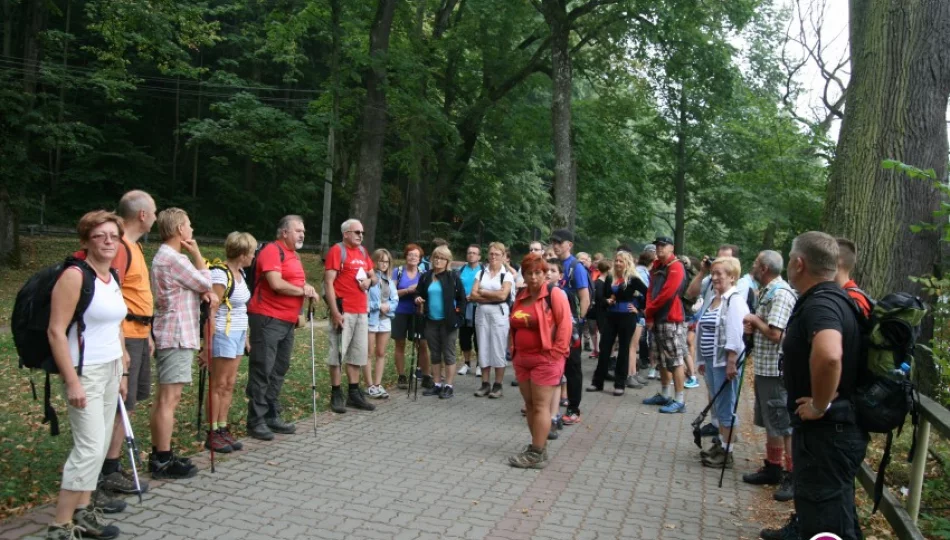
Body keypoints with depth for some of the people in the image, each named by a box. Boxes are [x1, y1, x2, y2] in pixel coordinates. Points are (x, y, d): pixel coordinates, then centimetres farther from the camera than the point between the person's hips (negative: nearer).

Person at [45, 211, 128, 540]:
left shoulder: (112, 278, 10)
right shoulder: (75, 276, -14)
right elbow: (56, 331, -18)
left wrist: (123, 371, 17)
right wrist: (72, 381, -20)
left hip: (111, 369, 8)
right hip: (86, 372, -8)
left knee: (99, 445, 11)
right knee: (90, 446, -8)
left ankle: (82, 512, 24)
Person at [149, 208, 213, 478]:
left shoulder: (166, 256, 17)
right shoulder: (172, 258, -16)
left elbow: (195, 285, 17)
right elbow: (206, 282, -9)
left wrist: (205, 292, -4)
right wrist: (196, 253, 0)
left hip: (171, 335, 11)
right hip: (176, 336, -11)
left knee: (164, 398, 14)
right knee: (170, 398, -7)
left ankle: (158, 455, 22)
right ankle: (164, 461, -3)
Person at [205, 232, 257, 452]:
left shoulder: (240, 273, 10)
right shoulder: (220, 274, -16)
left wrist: (246, 335, 16)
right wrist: (208, 345, -20)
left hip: (238, 334, 8)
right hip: (223, 334, -8)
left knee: (229, 385, 12)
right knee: (218, 385, 1)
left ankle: (223, 429, 20)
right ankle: (213, 434, 10)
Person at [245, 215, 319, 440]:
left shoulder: (294, 255, 18)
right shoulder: (272, 250, -11)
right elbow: (276, 284, -22)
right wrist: (304, 291, -9)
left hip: (287, 321, 9)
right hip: (267, 319, -9)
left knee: (279, 370, 12)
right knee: (262, 371, -4)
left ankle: (272, 417, 21)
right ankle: (256, 421, 2)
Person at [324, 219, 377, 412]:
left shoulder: (362, 251, 15)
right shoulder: (337, 250, -7)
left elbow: (373, 275, 27)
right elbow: (328, 282, -13)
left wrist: (368, 281, 2)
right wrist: (334, 311, -19)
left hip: (362, 310, 8)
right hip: (343, 310, -8)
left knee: (358, 353, 12)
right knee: (338, 353, -2)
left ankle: (354, 393, 22)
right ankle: (336, 395, 8)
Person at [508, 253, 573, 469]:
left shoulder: (554, 293, -10)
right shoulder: (521, 296, 12)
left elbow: (565, 324, -14)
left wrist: (555, 353, -15)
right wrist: (514, 350, 15)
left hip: (545, 359, -7)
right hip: (522, 359, 8)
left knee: (541, 406, -4)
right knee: (529, 405, 12)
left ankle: (537, 454, 1)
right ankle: (538, 446, 23)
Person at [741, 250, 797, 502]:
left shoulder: (780, 293, -18)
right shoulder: (767, 291, 13)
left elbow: (775, 333, -24)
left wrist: (754, 319, -9)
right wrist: (753, 326, 1)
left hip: (776, 370, -10)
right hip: (764, 368, 10)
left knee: (784, 425, -3)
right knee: (770, 423, 18)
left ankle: (793, 476, 6)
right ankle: (773, 467, 29)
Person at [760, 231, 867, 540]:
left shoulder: (821, 303, -25)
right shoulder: (829, 298, 9)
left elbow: (828, 355, -45)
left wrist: (819, 405, -30)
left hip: (827, 430, -11)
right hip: (826, 426, 11)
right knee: (815, 500, 30)